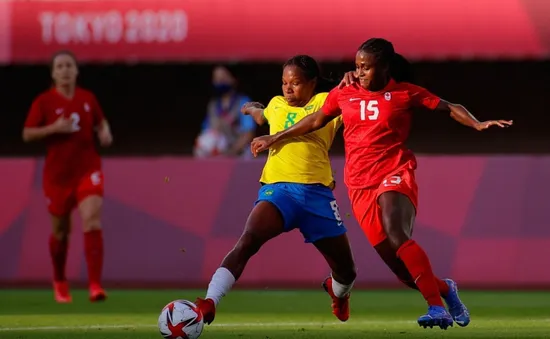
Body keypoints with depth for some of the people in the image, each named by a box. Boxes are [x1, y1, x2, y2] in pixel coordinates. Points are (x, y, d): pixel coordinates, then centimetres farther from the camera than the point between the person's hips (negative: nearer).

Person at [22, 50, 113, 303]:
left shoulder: (87, 99, 4)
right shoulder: (44, 102, -5)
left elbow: (100, 121, 20)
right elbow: (27, 134, -5)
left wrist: (105, 132, -2)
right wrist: (54, 128, -19)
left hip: (88, 170, 0)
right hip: (57, 174, 0)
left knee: (92, 221, -20)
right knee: (60, 230, 11)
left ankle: (95, 285, -23)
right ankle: (60, 282, 37)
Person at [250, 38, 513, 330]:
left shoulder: (404, 93, 2)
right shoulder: (344, 94, 11)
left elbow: (448, 108, 5)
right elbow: (315, 121, 24)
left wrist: (477, 125, -11)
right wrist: (276, 138, 28)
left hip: (395, 175, -4)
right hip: (361, 186, 4)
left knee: (397, 235, -33)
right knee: (402, 269, -2)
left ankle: (437, 307, -34)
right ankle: (445, 290, 26)